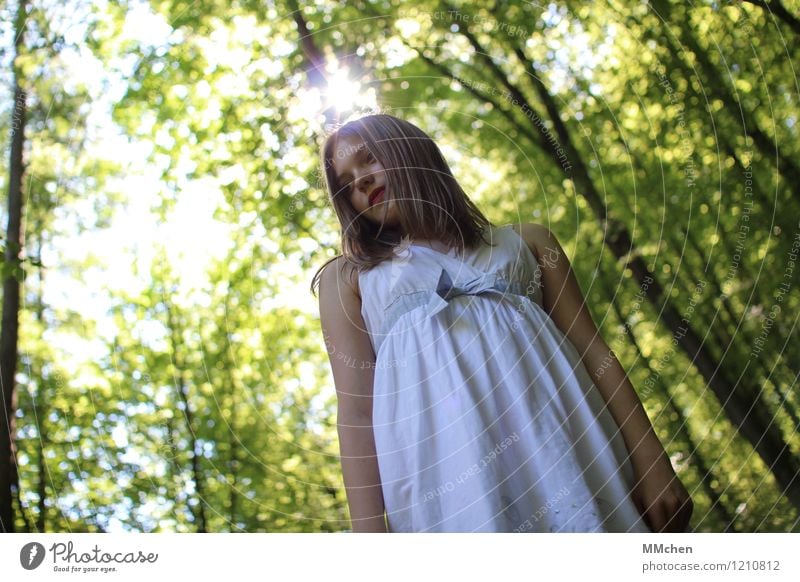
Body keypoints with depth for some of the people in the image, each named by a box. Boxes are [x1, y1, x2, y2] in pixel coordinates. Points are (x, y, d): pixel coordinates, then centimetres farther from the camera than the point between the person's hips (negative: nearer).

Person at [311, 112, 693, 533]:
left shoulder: (525, 240, 23)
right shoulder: (345, 277, 20)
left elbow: (592, 351, 13)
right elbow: (355, 408, 7)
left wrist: (652, 465, 0)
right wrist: (368, 528, -6)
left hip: (561, 439, 2)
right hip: (443, 459, -1)